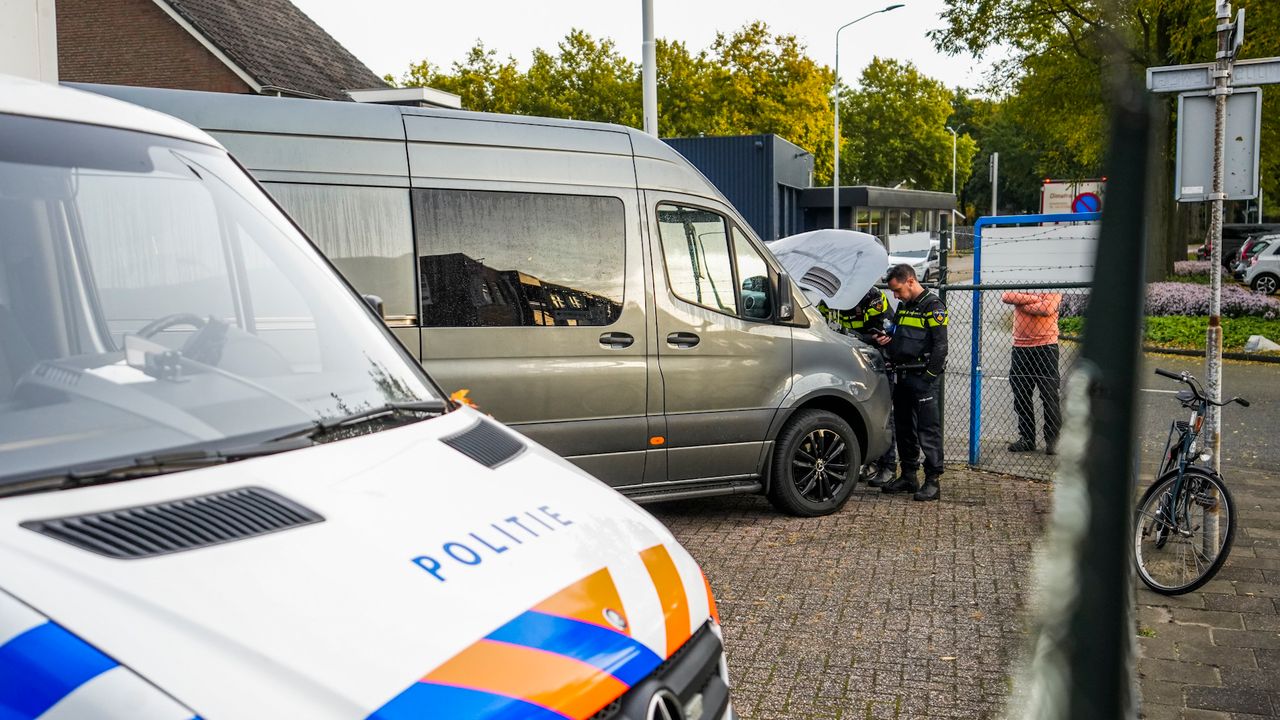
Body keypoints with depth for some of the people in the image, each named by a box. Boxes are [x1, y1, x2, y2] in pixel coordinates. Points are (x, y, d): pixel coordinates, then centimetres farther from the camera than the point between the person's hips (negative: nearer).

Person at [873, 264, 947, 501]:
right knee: (903, 429, 13)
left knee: (928, 430, -6)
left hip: (922, 377, -9)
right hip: (902, 376, 9)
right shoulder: (903, 307, 18)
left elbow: (940, 346, -13)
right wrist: (886, 340, 8)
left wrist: (929, 376, -16)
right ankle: (908, 476, 22)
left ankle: (933, 481, -4)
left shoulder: (933, 307, -8)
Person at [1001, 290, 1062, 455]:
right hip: (1020, 348, 5)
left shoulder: (1052, 290, 1)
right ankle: (1026, 438, 18)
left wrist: (1023, 304, -6)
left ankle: (1053, 440, 4)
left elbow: (1048, 308, -17)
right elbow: (1006, 297, -6)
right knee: (1021, 397, 8)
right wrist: (1033, 299, -10)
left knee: (1049, 396, -3)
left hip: (1046, 347, -5)